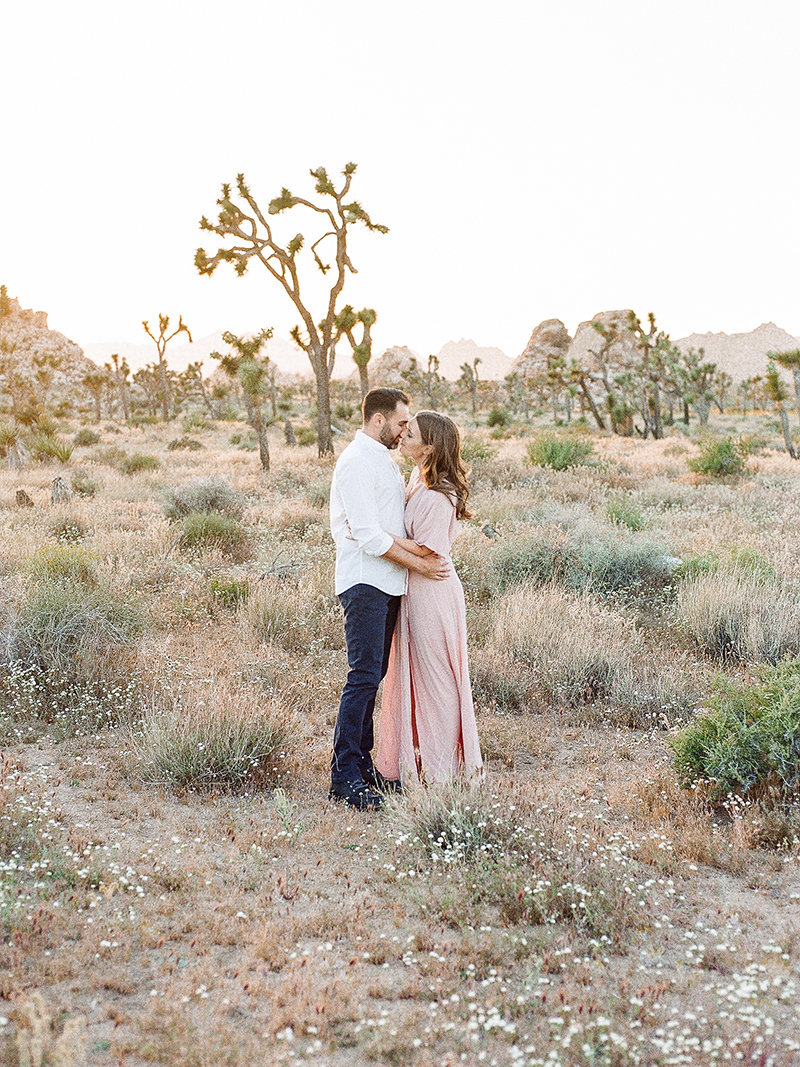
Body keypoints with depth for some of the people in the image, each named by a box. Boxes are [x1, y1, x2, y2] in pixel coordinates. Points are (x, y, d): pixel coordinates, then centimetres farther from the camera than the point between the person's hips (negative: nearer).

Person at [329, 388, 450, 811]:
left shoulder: (384, 460, 20)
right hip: (364, 583, -10)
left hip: (386, 585, 10)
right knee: (364, 676, -12)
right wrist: (420, 564, -12)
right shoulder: (356, 462, -12)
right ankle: (344, 778, -9)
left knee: (372, 675, 11)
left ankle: (362, 764, 18)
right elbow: (369, 535, -18)